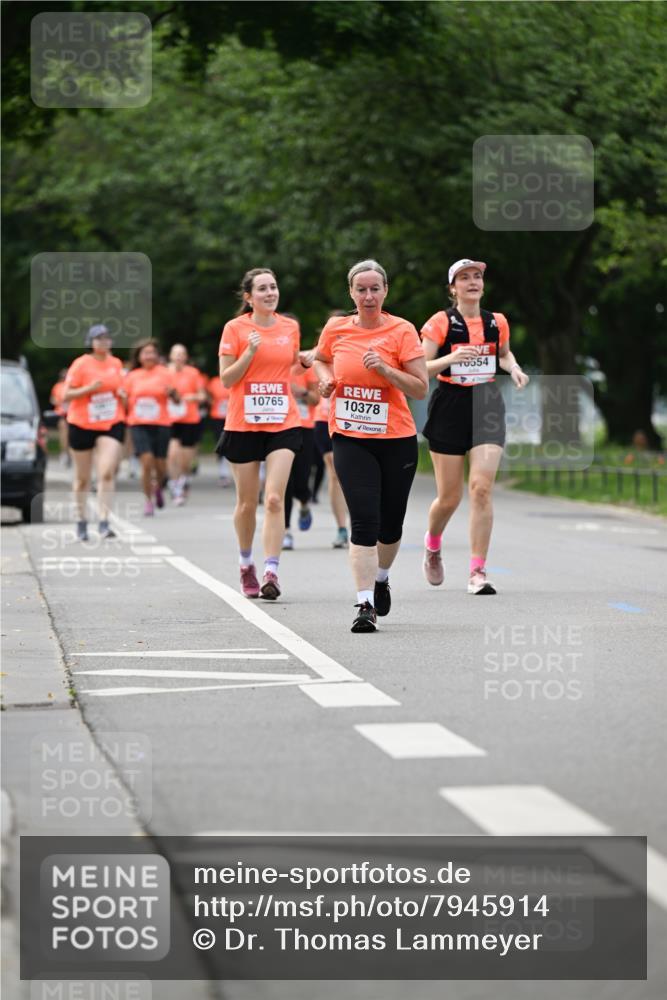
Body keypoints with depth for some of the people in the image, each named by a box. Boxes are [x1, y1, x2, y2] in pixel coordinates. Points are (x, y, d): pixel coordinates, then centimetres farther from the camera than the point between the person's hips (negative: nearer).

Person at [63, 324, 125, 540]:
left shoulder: (116, 363, 6)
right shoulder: (80, 364, -7)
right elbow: (65, 395, -8)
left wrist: (121, 394, 0)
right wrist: (88, 389, -22)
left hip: (111, 424, 2)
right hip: (82, 425, -2)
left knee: (107, 472, -15)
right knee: (83, 478, 9)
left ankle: (104, 522, -17)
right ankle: (81, 520, 26)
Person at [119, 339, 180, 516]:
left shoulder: (165, 374, 2)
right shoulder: (132, 377, 7)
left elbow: (177, 401, 0)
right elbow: (126, 403, 14)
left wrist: (173, 392, -21)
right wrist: (122, 397, -7)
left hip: (161, 424, 0)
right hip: (139, 424, 0)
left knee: (160, 465, 4)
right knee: (147, 462, -14)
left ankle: (158, 488, 37)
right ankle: (148, 501, -1)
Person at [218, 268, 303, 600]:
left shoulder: (290, 327, 7)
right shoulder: (235, 328, -3)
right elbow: (226, 379, -5)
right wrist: (249, 353, -17)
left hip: (283, 423, 1)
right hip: (243, 424, -1)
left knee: (274, 499, -13)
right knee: (247, 502, 8)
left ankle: (271, 573, -17)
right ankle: (246, 565, 30)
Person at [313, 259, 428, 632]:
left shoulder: (401, 330, -6)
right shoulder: (336, 328, 2)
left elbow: (421, 388, -8)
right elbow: (320, 359, 25)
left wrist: (385, 368, -21)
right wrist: (326, 377, 3)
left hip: (396, 439, 0)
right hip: (350, 438, 0)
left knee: (391, 524, 10)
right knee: (365, 520, -14)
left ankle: (381, 578, 40)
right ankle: (365, 604, -15)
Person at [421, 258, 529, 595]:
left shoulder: (497, 323, 7)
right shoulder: (441, 323, -5)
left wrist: (514, 369, 6)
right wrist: (450, 358, -26)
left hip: (487, 406, 2)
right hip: (450, 407, -2)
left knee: (482, 487, -14)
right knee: (450, 496, 4)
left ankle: (477, 572, -10)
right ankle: (432, 546, 37)